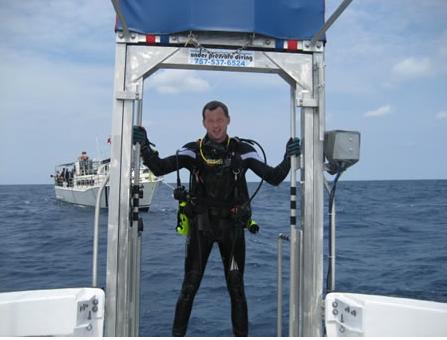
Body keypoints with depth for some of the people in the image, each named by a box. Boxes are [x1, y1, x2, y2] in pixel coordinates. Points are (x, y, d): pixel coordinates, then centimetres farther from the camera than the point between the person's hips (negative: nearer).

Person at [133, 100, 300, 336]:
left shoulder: (243, 150, -2)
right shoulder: (193, 151, -2)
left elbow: (274, 178, -5)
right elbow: (159, 168, -9)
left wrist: (289, 158, -20)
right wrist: (144, 146, -23)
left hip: (232, 226, 1)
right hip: (201, 226, 0)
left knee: (236, 287, 11)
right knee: (189, 286, 5)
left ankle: (242, 335, 26)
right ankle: (177, 335, 20)